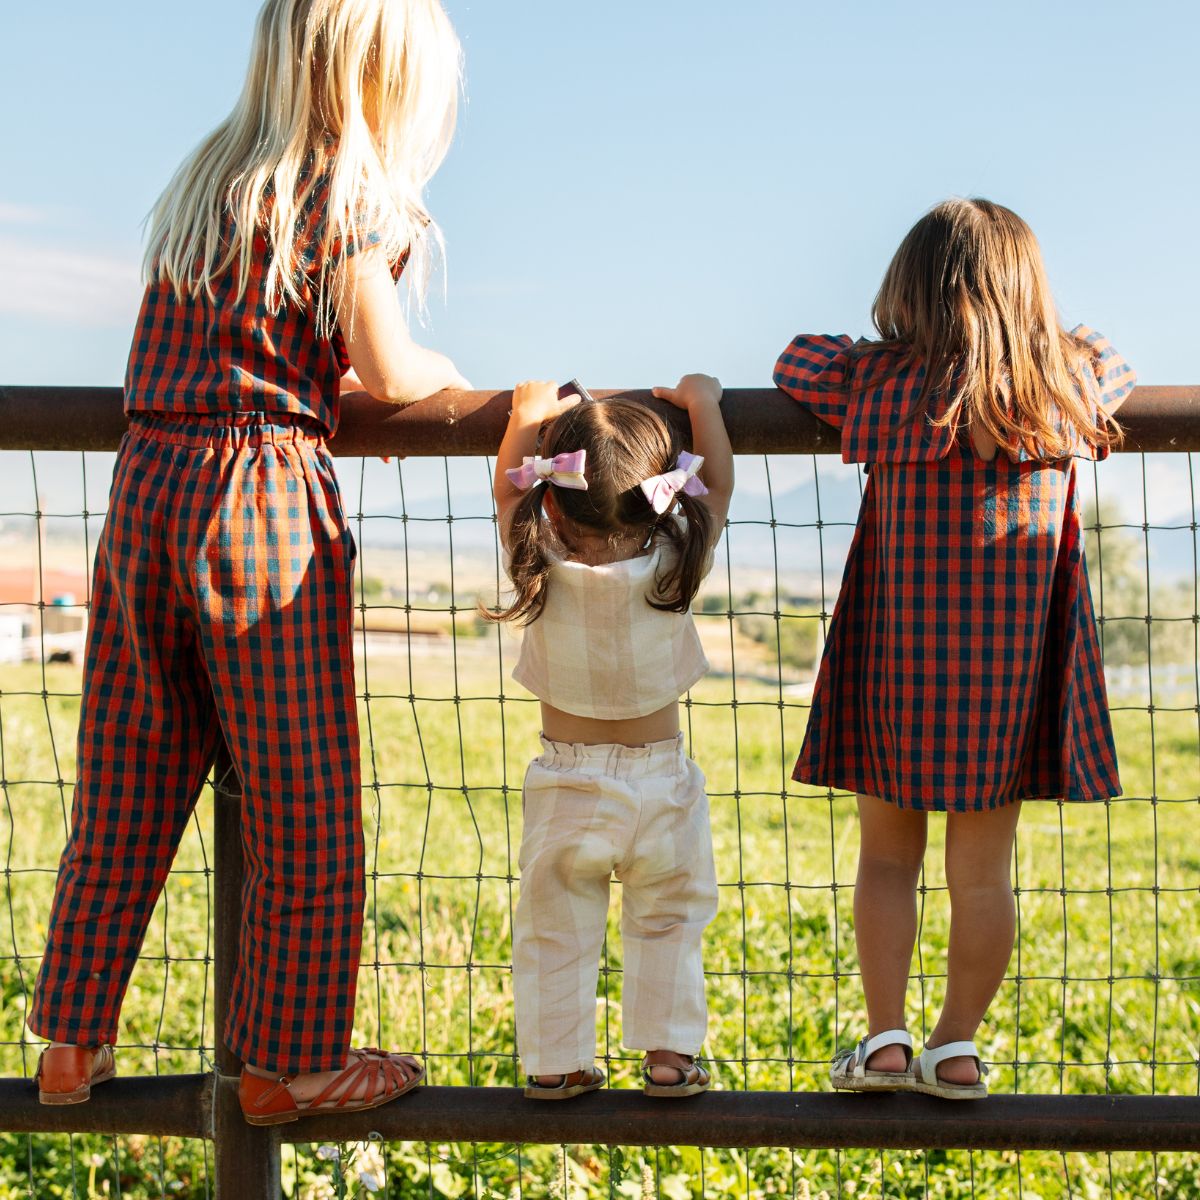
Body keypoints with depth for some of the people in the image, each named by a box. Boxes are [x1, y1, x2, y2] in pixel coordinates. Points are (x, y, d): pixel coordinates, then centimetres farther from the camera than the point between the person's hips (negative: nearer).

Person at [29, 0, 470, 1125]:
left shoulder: (201, 184, 17)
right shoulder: (346, 198, -4)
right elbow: (390, 372, -5)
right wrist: (454, 377, 14)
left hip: (145, 483, 7)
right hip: (263, 490, -7)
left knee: (126, 784, 13)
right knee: (302, 801, 4)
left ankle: (73, 1042, 20)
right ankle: (287, 1060, 12)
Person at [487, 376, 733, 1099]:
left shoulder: (540, 567, -16)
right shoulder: (674, 565, -17)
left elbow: (508, 491, 3)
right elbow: (719, 487, 0)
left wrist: (529, 415, 16)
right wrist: (703, 402, 12)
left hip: (567, 787, 0)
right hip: (660, 779, 0)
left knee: (556, 931, 13)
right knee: (668, 924, 16)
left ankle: (555, 1064, 19)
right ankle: (668, 1057, 18)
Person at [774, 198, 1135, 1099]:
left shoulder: (881, 385, -8)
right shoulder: (1067, 389, -3)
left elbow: (795, 361, 11)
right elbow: (1115, 366, 21)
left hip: (900, 665, -1)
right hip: (1014, 673, 1)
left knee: (888, 855, 13)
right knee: (984, 867, 10)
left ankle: (885, 1038, 11)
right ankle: (958, 1048, 16)